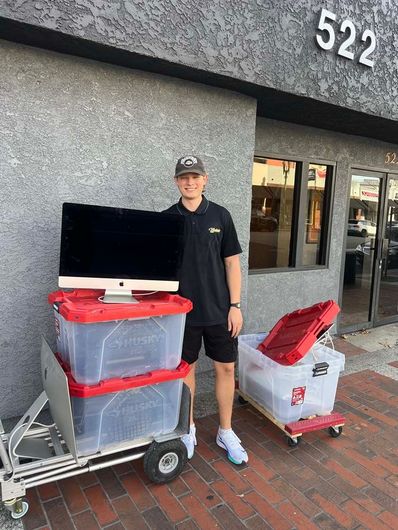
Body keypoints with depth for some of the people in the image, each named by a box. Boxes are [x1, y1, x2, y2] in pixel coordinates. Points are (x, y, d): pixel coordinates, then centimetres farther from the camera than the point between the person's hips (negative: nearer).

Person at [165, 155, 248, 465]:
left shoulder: (220, 216, -1)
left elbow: (232, 263, 0)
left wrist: (235, 305, -5)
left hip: (219, 310, 0)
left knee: (226, 368, 8)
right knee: (186, 368, 12)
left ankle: (226, 432, 27)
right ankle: (188, 429, 32)